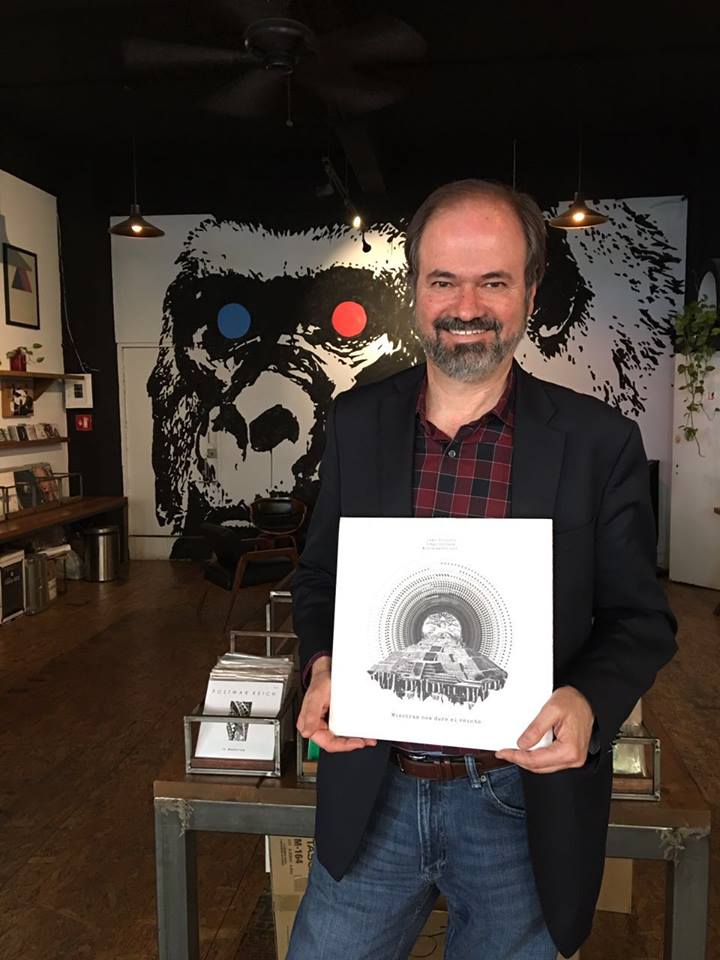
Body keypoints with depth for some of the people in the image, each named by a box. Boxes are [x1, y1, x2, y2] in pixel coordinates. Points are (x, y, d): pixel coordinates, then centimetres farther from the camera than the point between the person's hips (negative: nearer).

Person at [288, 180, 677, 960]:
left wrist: (590, 702, -21)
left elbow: (640, 619, -2)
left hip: (522, 808, -1)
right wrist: (321, 666, -11)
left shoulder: (599, 442, -9)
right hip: (372, 794, 2)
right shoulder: (356, 423, -1)